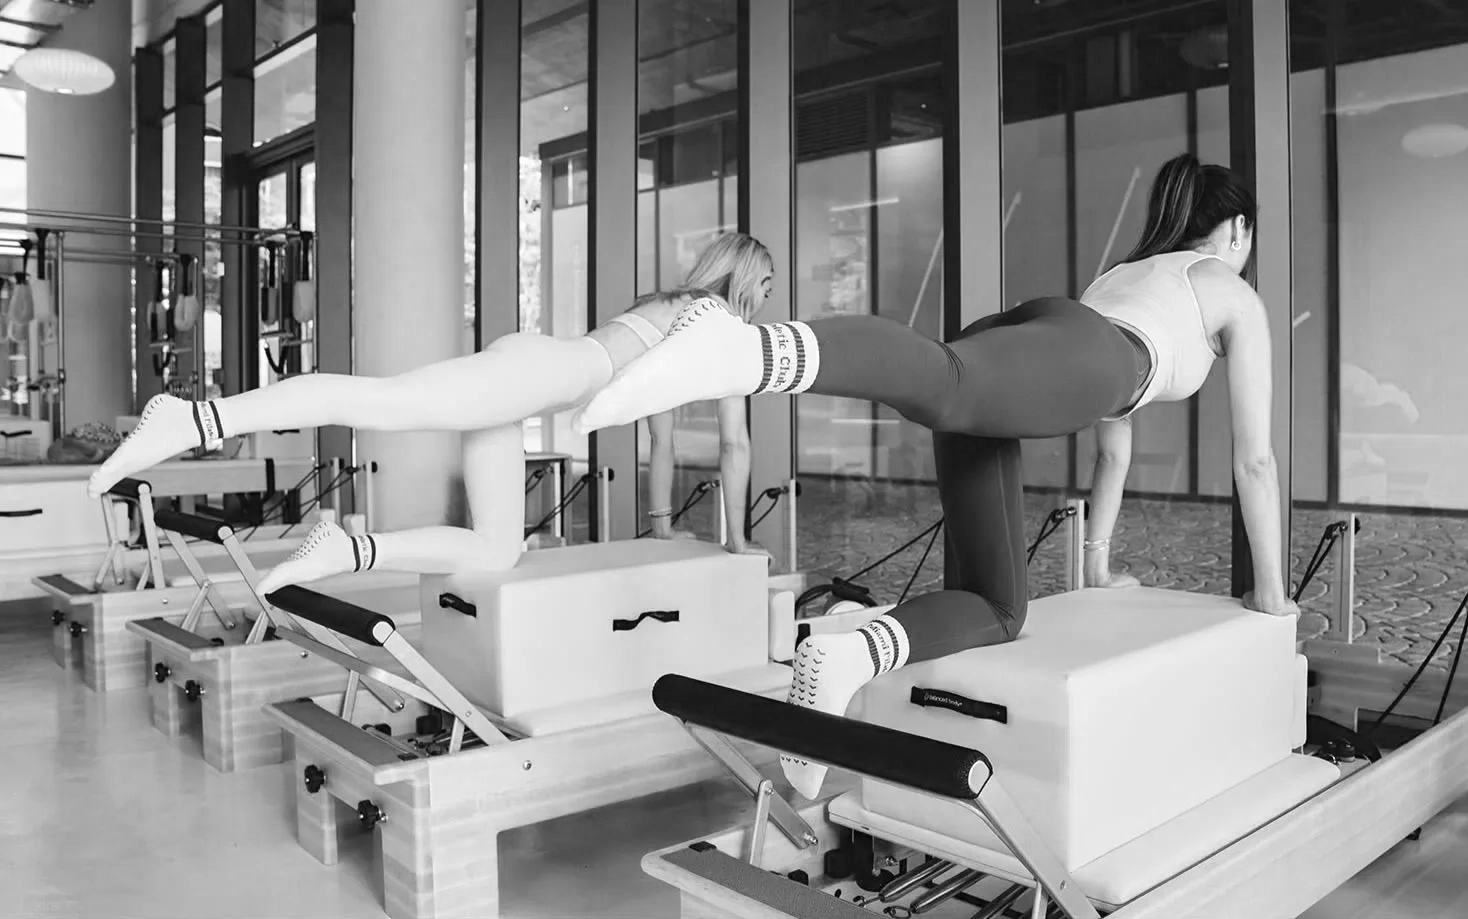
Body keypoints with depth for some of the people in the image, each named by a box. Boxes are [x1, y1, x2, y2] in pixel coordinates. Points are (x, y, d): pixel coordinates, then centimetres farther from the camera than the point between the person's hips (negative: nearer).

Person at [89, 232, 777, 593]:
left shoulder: (664, 310, 37)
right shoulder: (726, 323, 14)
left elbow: (660, 434, 41)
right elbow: (735, 443, 13)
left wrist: (662, 527, 44)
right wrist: (735, 537, 23)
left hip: (518, 366, 8)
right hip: (541, 368, -8)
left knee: (496, 551, 4)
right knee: (373, 399, -27)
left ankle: (343, 552, -6)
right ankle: (193, 421, -38)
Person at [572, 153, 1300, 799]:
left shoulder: (1123, 273, 49)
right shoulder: (1236, 294, 32)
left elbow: (1114, 446, 55)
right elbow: (1255, 457, 32)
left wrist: (1098, 563, 62)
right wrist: (1269, 588, 42)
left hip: (1000, 353, 6)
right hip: (1063, 356, -6)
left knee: (996, 610, 4)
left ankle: (850, 658, -23)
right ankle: (749, 350, -68)